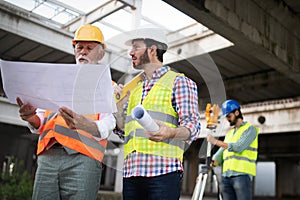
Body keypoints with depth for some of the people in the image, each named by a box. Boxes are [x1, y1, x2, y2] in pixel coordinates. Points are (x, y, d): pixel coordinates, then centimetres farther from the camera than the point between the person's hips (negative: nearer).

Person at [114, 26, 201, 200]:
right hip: (131, 173, 6)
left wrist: (170, 133, -28)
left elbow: (192, 126, -7)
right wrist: (117, 103, 9)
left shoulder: (179, 82, 4)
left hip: (163, 172, -6)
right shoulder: (135, 90, 24)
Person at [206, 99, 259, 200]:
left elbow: (238, 147, -13)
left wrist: (216, 141, -10)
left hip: (242, 175, -6)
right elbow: (220, 154, 17)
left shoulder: (250, 129, 2)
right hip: (226, 176, 6)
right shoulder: (229, 133, 23)